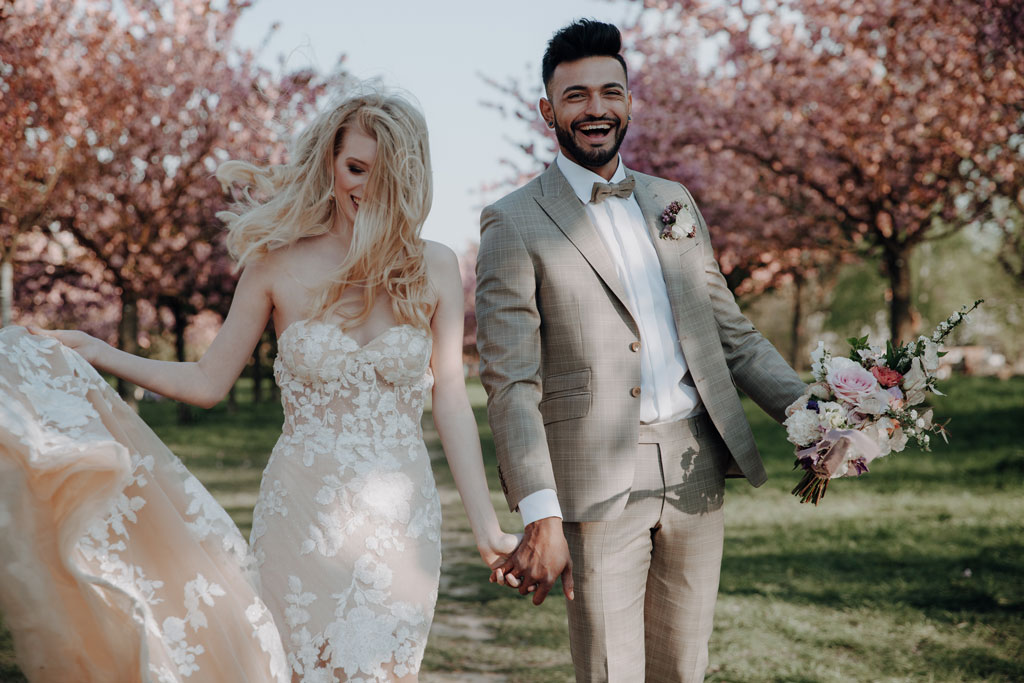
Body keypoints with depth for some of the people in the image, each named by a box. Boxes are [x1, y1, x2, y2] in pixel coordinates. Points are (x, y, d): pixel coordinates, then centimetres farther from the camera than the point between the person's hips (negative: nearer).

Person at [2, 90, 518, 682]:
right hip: (302, 516, -1)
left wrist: (488, 528, 0)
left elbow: (450, 401, 2)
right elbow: (208, 383, 6)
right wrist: (95, 353, -1)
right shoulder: (279, 263, 0)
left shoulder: (433, 268, 0)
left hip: (401, 522, 1)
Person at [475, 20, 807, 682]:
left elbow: (729, 329, 18)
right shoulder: (515, 223, -3)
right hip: (599, 485, -5)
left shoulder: (674, 201, 15)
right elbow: (510, 381, -9)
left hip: (695, 472, 5)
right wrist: (540, 517, -18)